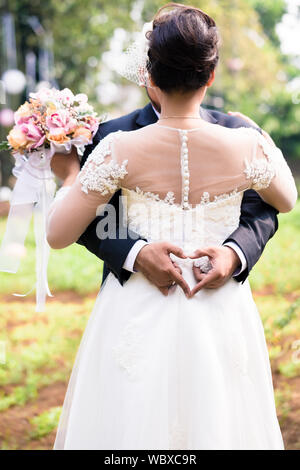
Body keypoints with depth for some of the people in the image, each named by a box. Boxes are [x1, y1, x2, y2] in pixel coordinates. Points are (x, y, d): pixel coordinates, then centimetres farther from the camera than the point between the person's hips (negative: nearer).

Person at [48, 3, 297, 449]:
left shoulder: (120, 150, -15)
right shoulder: (248, 147, -10)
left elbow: (59, 235, -8)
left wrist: (66, 178, 9)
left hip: (140, 318, -1)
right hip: (220, 320, 2)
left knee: (135, 423, 15)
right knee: (216, 423, 18)